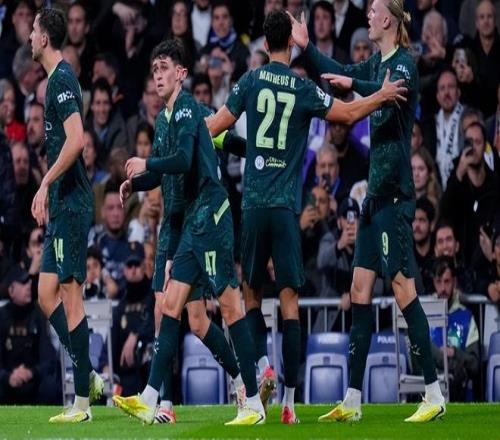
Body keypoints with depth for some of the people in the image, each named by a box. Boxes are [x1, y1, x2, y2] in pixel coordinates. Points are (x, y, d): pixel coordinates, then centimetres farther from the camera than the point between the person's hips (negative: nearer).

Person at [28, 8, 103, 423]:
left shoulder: (63, 79, -13)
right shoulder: (57, 79, 17)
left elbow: (75, 141, -23)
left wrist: (45, 184, -19)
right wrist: (47, 191, 21)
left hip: (71, 203, -10)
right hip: (62, 205, 10)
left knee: (70, 295, -9)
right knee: (47, 296, 10)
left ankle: (82, 402, -8)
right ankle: (89, 377, 12)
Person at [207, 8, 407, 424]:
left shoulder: (251, 81, 2)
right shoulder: (304, 89, 0)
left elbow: (215, 126, 5)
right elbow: (349, 113, 6)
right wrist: (384, 95, 18)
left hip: (254, 203, 1)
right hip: (288, 205, -1)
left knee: (251, 292, 15)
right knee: (290, 301, -1)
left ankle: (264, 364, -8)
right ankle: (289, 399, -4)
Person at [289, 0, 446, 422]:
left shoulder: (404, 63, -12)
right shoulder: (376, 63, 14)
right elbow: (341, 75, 32)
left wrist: (353, 83, -44)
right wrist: (306, 46, 34)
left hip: (395, 192, -9)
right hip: (376, 190, 9)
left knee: (403, 286, -11)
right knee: (360, 288, 8)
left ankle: (434, 395, -9)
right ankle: (352, 400, 10)